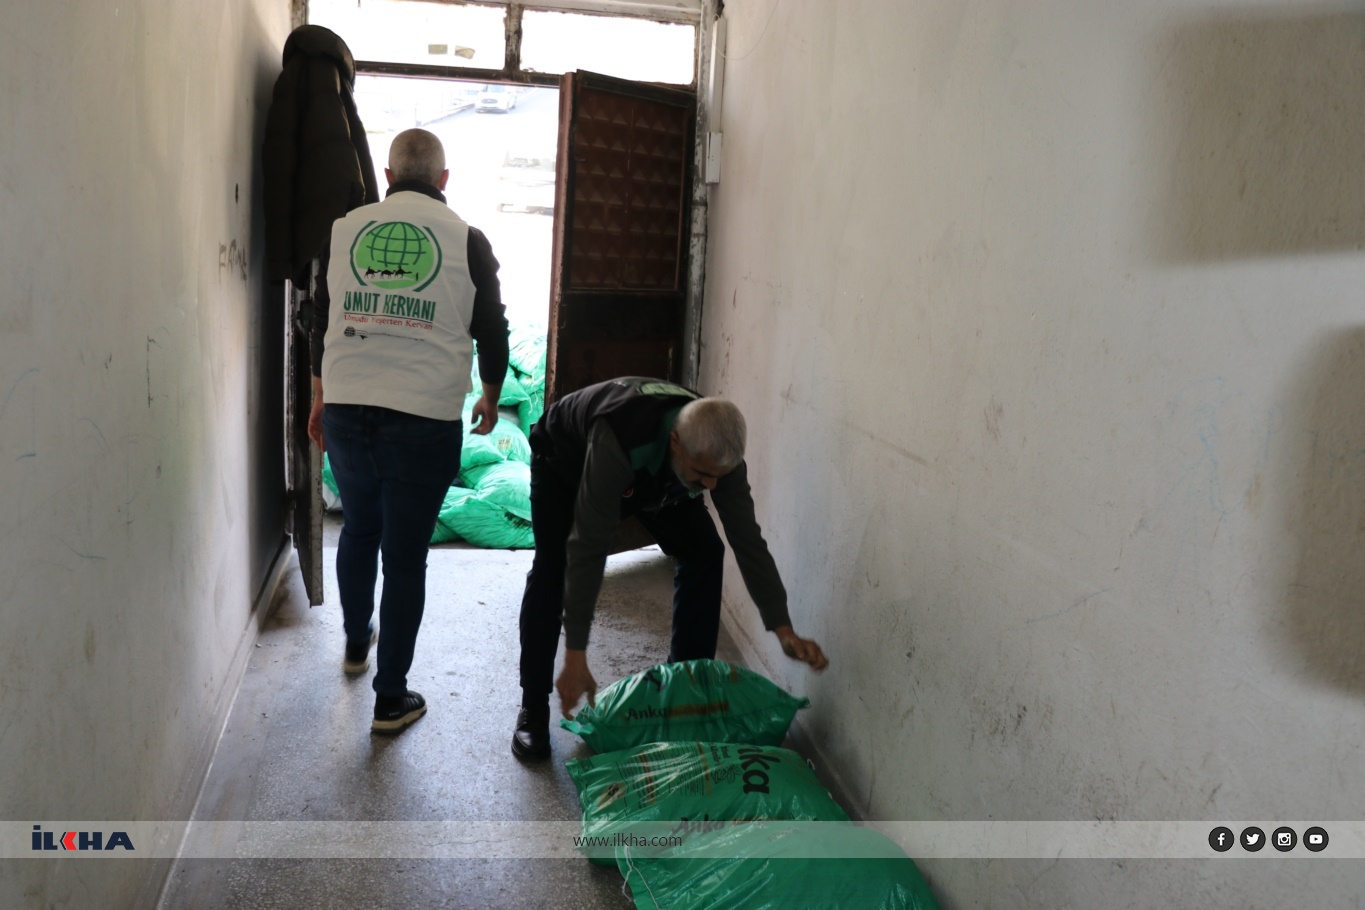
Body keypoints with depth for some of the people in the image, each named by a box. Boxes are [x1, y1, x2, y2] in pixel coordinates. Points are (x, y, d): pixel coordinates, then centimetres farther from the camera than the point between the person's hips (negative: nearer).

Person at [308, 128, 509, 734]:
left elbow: (321, 321, 12)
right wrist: (491, 398, 20)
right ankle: (391, 697, 13)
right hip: (425, 418, -3)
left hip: (346, 410, 3)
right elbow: (491, 330, 3)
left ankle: (357, 640, 46)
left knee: (358, 530, 25)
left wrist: (320, 400, 24)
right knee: (405, 555, 5)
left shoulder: (346, 229, 7)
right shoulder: (466, 239, -1)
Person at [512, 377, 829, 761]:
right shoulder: (618, 442, -48)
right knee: (554, 567, -20)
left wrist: (784, 630, -28)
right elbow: (587, 549, -46)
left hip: (651, 475, 5)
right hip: (564, 459, -4)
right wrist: (575, 658, -43)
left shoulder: (718, 452, -32)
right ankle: (533, 709, -5)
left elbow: (748, 541, -23)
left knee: (704, 554, -8)